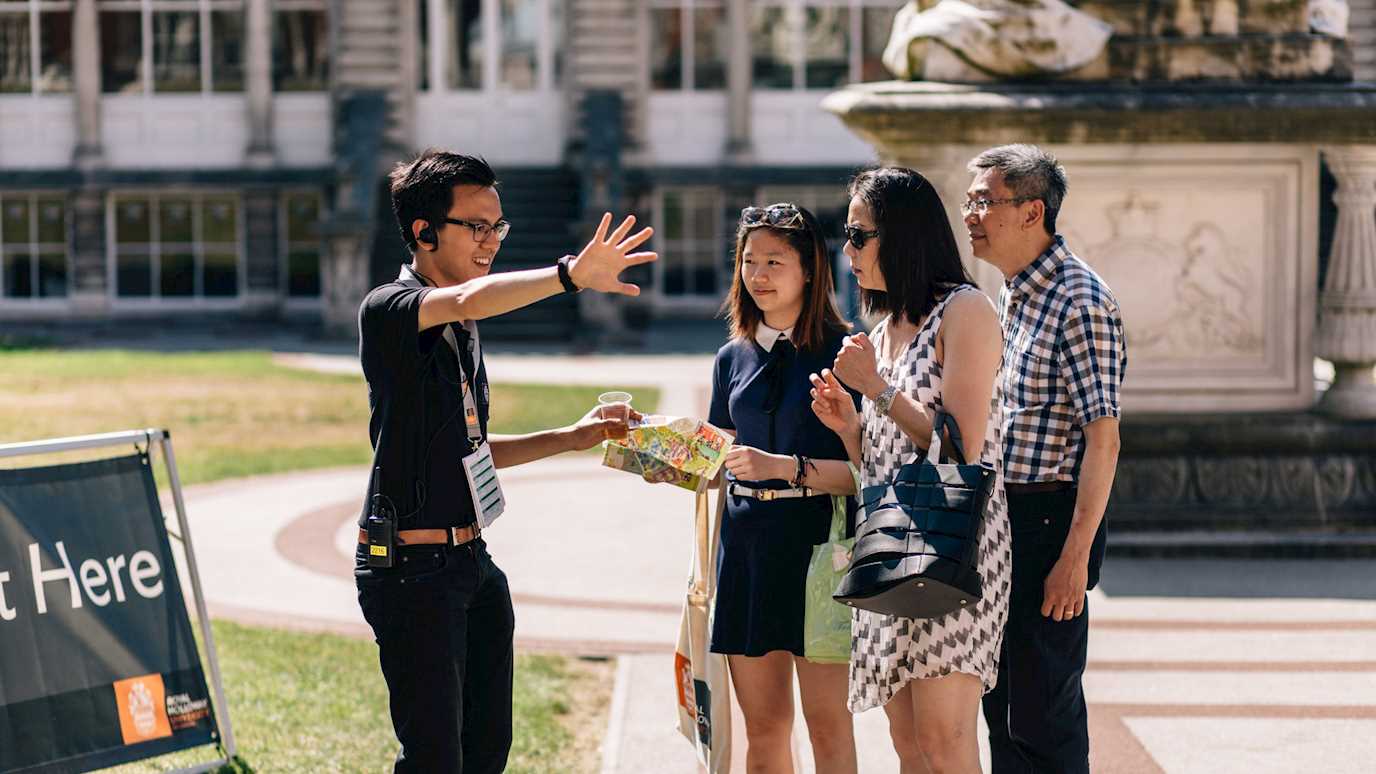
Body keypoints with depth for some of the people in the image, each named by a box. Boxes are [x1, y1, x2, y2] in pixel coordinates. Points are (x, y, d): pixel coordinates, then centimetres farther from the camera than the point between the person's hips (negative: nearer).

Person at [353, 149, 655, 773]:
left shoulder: (463, 332, 17)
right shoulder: (388, 310, -12)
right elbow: (469, 299, -34)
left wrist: (571, 438, 20)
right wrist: (571, 276, -45)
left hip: (472, 560, 9)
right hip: (412, 567, -9)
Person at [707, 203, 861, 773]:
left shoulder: (843, 352, -4)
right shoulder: (734, 357, 13)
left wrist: (787, 467, -21)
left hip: (816, 541, -5)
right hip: (746, 541, 5)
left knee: (827, 721, -3)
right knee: (762, 726, 7)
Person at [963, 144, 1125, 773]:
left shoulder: (1078, 301, -16)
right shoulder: (1012, 294, 14)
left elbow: (1103, 438, -20)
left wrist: (1075, 556, -23)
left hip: (1049, 520, -9)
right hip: (999, 515, 9)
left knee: (1044, 712, -5)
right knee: (1001, 704, 14)